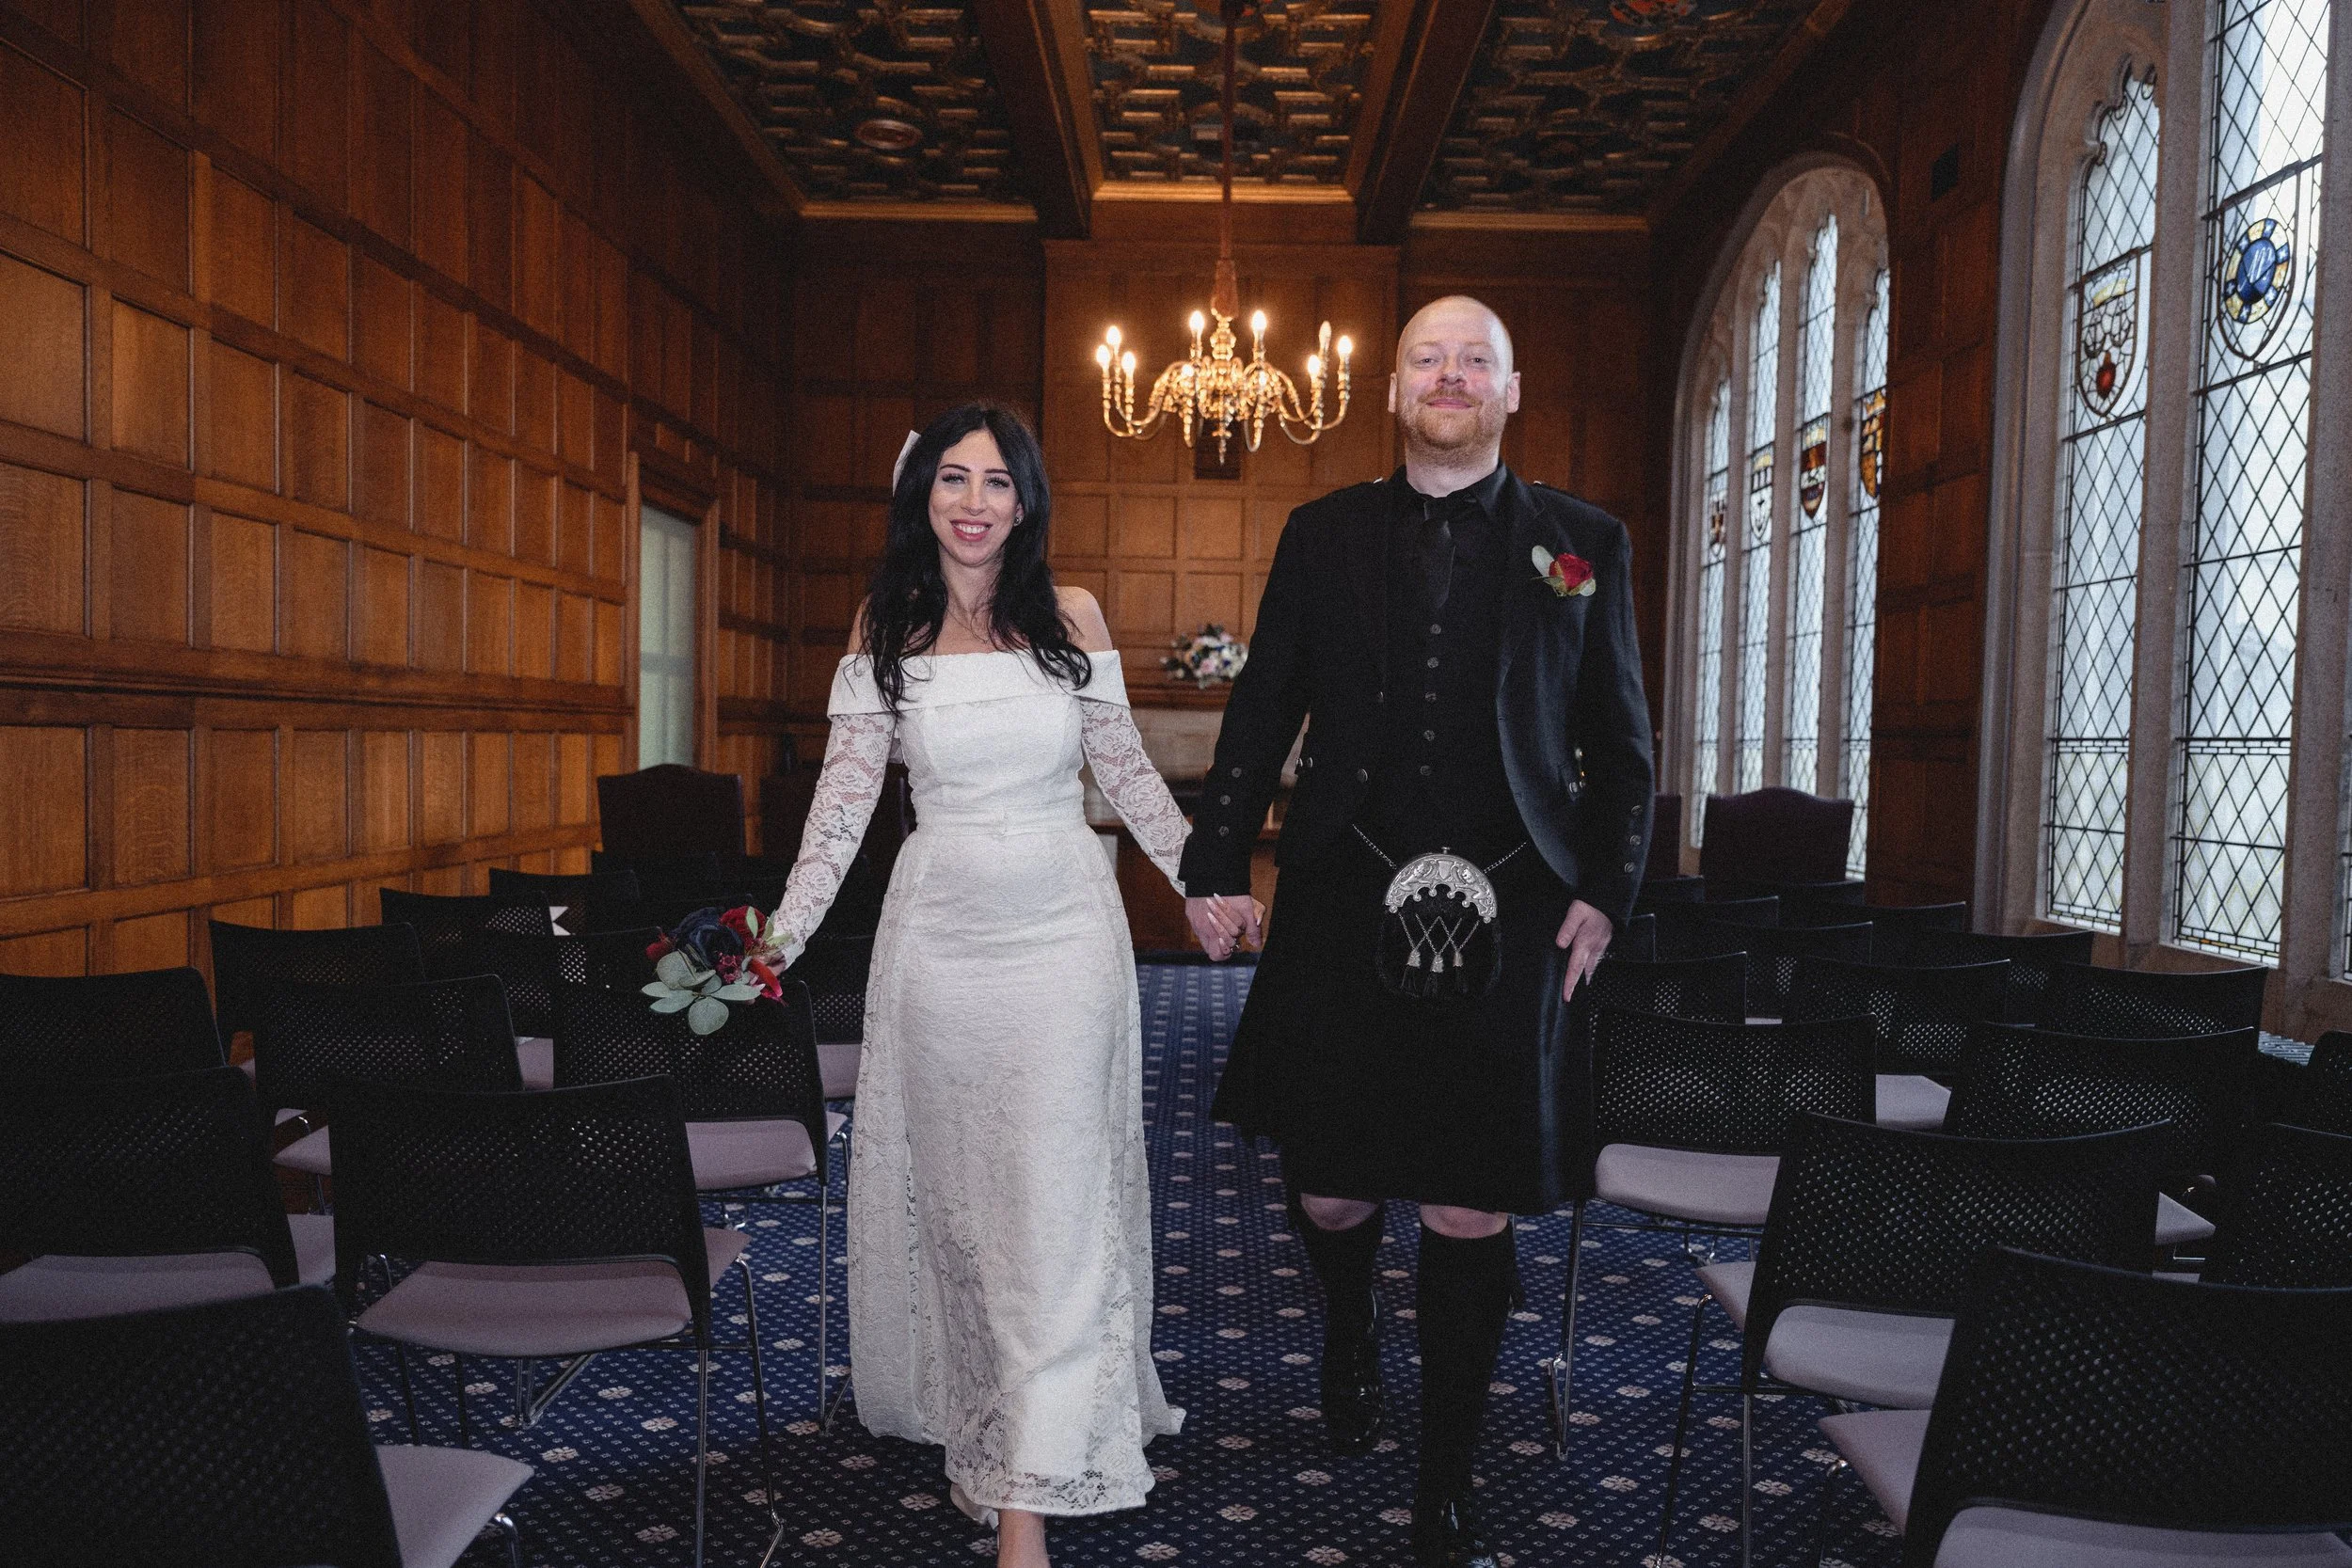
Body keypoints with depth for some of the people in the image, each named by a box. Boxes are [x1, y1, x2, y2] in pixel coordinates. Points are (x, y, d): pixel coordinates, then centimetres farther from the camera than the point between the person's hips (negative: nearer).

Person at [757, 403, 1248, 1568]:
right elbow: (844, 796, 0)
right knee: (950, 1185, 12)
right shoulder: (886, 629, 2)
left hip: (1062, 925, -1)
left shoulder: (1071, 618, 1)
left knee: (1054, 1196, -3)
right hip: (939, 932, 1)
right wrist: (781, 937, -5)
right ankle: (964, 1407, 35)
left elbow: (1124, 769, 7)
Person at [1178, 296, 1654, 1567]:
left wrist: (1605, 888, 2)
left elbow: (1620, 738, 10)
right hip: (1341, 910, 1)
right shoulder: (1323, 535, 9)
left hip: (1504, 920, 0)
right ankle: (1349, 1339, 46)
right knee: (1328, 1185, 9)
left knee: (1472, 1206, 3)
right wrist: (1217, 864, 3)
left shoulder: (1585, 544, 8)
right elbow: (1261, 710, 9)